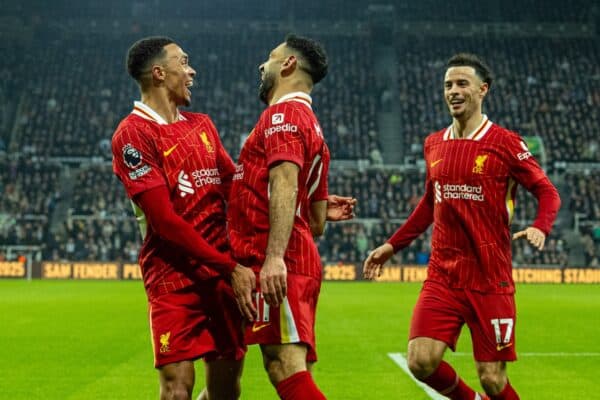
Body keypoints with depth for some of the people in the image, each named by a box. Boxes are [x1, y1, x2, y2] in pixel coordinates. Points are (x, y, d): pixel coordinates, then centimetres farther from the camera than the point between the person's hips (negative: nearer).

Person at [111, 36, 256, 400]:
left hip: (224, 271, 7)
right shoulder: (134, 133, -9)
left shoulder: (202, 125, 15)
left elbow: (234, 186, 17)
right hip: (174, 275, -6)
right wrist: (229, 267, -15)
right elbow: (165, 221, -14)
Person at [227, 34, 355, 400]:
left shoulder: (283, 114, -4)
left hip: (277, 267, -10)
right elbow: (317, 223, 24)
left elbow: (285, 184, -22)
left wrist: (274, 257, -32)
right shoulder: (310, 124, 26)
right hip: (301, 261, 10)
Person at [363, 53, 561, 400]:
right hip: (442, 277, 4)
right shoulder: (434, 144, 10)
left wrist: (540, 228, -21)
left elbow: (548, 192, -1)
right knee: (422, 362, -11)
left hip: (490, 280, -4)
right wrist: (392, 245, 21)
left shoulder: (505, 143, -4)